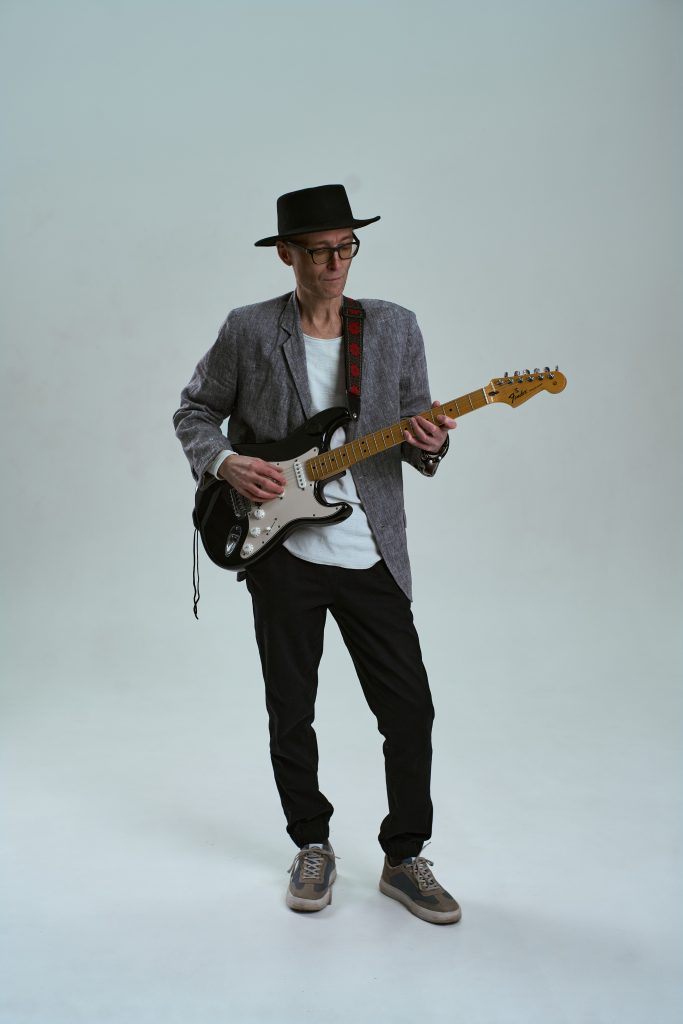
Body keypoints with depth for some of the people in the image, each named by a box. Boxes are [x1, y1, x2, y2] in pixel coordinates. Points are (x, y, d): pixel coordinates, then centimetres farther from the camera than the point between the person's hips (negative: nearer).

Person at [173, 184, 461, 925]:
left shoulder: (395, 327, 5)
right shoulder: (247, 330, 0)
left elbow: (417, 431, 8)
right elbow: (194, 411, 9)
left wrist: (427, 443, -16)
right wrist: (226, 463, -10)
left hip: (373, 552, 1)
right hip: (282, 551, -1)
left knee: (410, 710, 1)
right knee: (290, 714, 9)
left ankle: (404, 858, 19)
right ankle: (312, 847, 30)